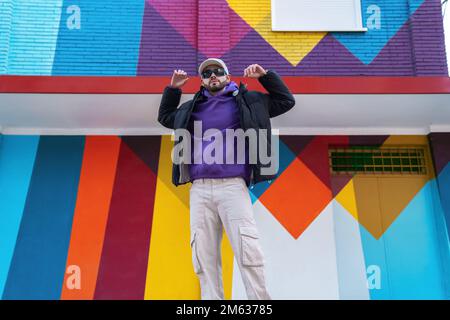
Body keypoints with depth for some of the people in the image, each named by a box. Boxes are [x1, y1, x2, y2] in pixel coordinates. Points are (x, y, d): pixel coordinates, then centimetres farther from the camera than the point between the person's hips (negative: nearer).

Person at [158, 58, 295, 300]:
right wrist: (172, 88, 28)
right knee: (205, 256, 1)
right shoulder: (192, 107, 21)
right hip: (200, 190, 3)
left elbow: (286, 101, 19)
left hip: (233, 186, -3)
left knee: (249, 251, -12)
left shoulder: (244, 100, 14)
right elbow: (164, 117, 38)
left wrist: (266, 76, 10)